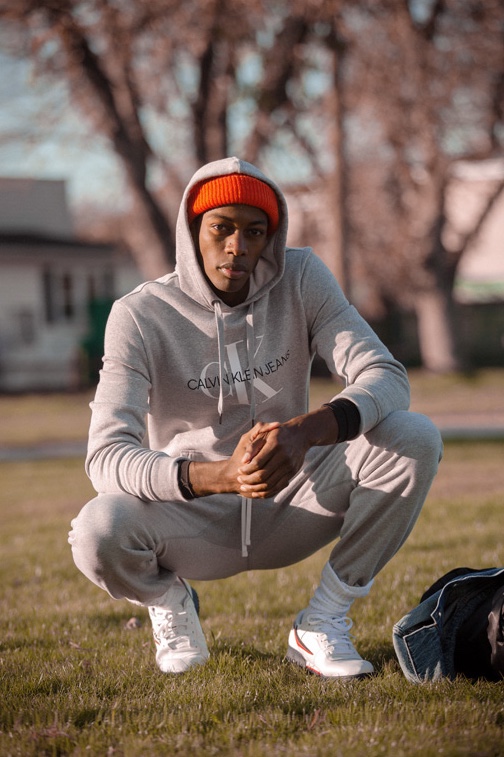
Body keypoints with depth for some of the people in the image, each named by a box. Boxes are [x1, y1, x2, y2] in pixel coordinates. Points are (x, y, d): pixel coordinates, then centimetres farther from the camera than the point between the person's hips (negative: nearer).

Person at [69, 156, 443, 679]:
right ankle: (170, 602, 5)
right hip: (193, 515, -2)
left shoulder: (301, 279, -7)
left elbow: (386, 377, -16)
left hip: (289, 509, 2)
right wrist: (220, 475, -44)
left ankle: (322, 622, -7)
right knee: (97, 533, -35)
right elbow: (107, 455, -25)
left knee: (416, 438, -22)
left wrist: (305, 432, -39)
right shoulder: (140, 316, -14)